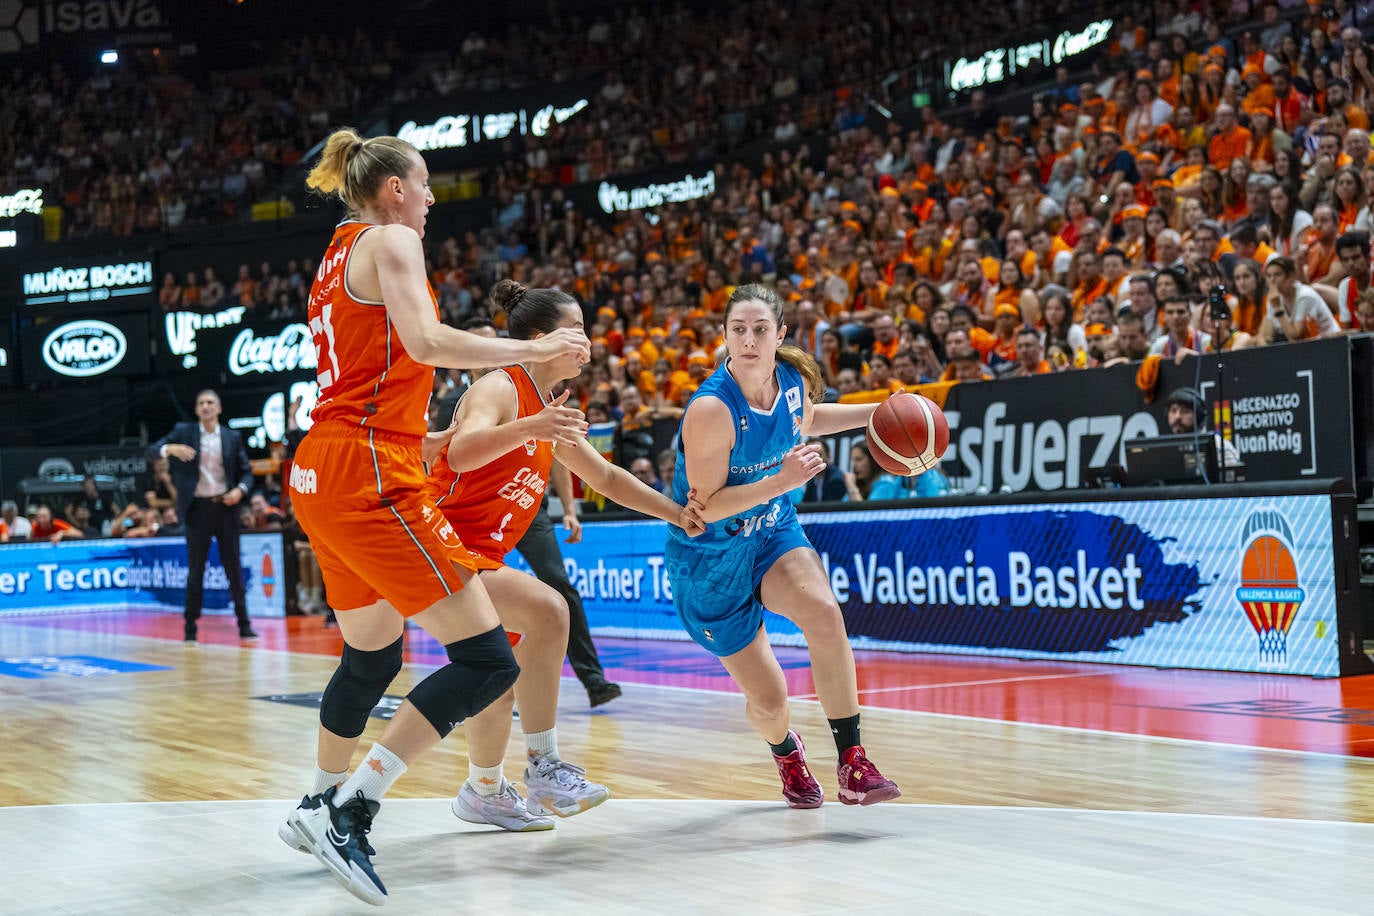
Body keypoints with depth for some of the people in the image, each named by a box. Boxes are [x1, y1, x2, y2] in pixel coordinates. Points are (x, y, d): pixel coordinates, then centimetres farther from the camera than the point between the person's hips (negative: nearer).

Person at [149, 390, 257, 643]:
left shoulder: (232, 437, 9)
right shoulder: (183, 432, 4)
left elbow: (246, 471, 12)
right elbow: (151, 452, -3)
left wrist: (240, 490, -9)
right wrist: (171, 448, -24)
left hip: (226, 507, 1)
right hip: (198, 508, -1)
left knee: (234, 568, 3)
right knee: (195, 571, 1)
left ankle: (244, 625, 8)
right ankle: (190, 628, 7)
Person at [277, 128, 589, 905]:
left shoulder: (340, 253, 22)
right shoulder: (390, 240, -4)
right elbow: (425, 341, -20)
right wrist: (535, 349, -12)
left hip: (320, 470, 10)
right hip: (371, 473, -10)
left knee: (372, 657, 27)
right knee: (488, 659, -12)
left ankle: (323, 809, 39)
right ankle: (350, 811, -15)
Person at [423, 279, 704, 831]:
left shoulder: (551, 411, 14)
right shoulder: (500, 389, -13)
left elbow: (605, 477, 25)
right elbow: (462, 453, -33)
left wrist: (675, 512, 18)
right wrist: (530, 428, -47)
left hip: (481, 556, 10)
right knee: (546, 610, -27)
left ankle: (484, 792, 36)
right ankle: (544, 765, -21)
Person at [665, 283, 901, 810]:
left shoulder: (796, 380, -8)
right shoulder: (711, 409, -28)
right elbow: (706, 507, -25)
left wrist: (876, 413, 8)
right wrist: (781, 481, -35)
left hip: (773, 534, 4)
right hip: (710, 558, -4)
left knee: (824, 613, -29)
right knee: (769, 697, 2)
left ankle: (853, 765, -22)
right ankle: (786, 752, 41)